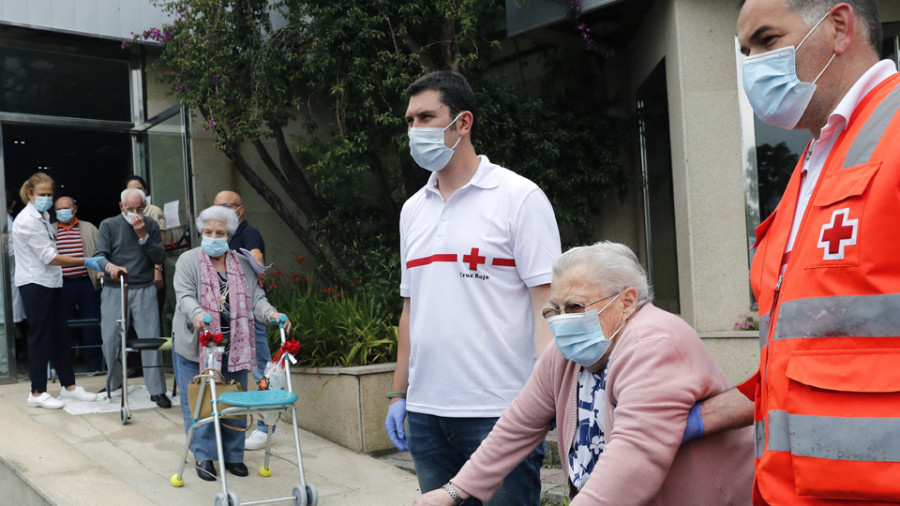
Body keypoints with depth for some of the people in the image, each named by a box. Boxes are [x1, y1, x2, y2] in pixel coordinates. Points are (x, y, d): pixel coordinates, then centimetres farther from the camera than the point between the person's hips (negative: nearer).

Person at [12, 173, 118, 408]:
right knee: (40, 337, -2)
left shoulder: (42, 217, 13)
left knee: (59, 336, 10)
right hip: (35, 285, -9)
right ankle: (37, 393, 8)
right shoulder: (27, 220, -15)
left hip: (50, 283, 9)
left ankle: (69, 386, 18)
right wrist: (87, 261, -19)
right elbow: (49, 258, -19)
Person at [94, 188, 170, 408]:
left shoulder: (150, 225, 8)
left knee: (151, 338, -6)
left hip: (144, 290, 0)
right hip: (114, 290, 0)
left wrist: (143, 236, -10)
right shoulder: (108, 225, 5)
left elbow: (159, 258, 2)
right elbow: (100, 255, -6)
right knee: (110, 340, 2)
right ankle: (113, 384, 24)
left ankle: (157, 390, 1)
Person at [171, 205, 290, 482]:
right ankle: (204, 456, 12)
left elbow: (256, 298, 4)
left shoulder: (242, 265, 10)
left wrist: (271, 313, -17)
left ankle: (233, 455, 20)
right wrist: (197, 314, -35)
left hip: (233, 346, 3)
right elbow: (184, 296, -13)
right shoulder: (188, 261, 0)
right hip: (195, 345, -3)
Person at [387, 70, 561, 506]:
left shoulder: (519, 197, -5)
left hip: (501, 412, -5)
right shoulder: (412, 210, 13)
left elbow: (548, 303, -9)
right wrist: (398, 394, 14)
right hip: (425, 412, 6)